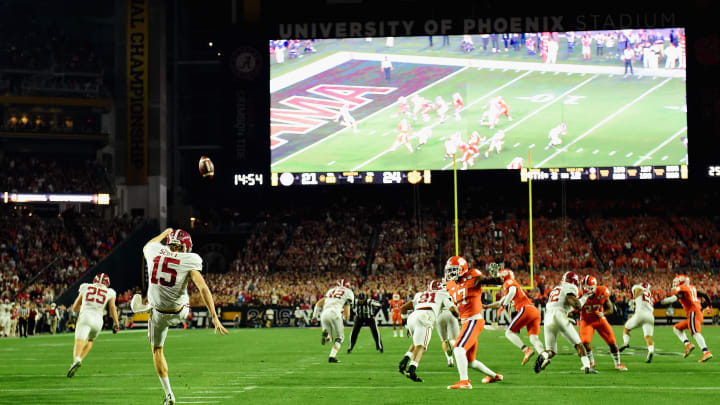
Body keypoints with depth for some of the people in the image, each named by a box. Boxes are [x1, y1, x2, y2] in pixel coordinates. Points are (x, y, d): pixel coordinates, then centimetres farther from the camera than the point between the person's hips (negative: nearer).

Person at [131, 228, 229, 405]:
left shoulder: (154, 251, -8)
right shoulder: (189, 261, -16)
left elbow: (147, 246, 20)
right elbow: (203, 288, -23)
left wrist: (165, 233, 37)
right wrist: (215, 317, -24)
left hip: (160, 314, 1)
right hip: (180, 313, -1)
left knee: (157, 350, 20)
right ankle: (147, 306, 61)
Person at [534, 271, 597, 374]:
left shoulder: (555, 289, 29)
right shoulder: (570, 288, 6)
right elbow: (576, 305, -6)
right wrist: (583, 299, 11)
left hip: (548, 319, 6)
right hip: (559, 317, -6)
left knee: (551, 351, 6)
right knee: (578, 344, 6)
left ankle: (543, 356, -26)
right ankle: (587, 367, -6)